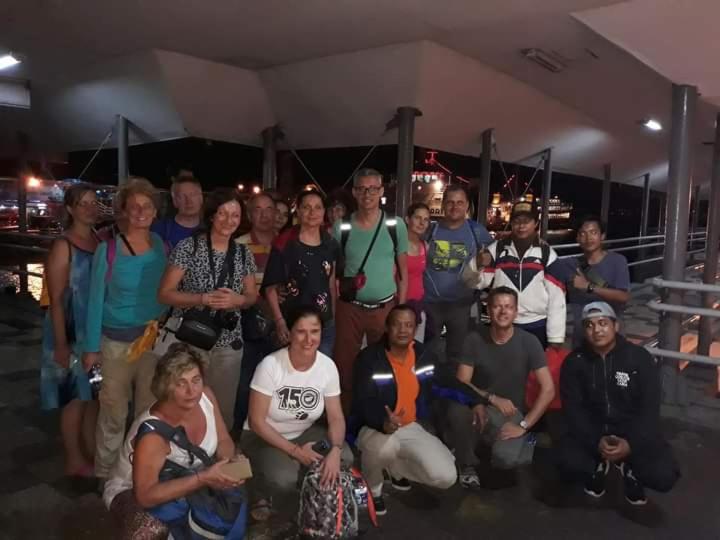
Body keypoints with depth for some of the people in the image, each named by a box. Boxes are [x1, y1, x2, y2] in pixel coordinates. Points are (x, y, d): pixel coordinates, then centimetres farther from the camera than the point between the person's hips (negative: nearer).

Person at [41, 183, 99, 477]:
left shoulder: (102, 241, 5)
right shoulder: (63, 246, -12)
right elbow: (55, 299, -14)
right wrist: (61, 344, -16)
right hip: (72, 333, -6)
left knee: (94, 395, 16)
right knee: (76, 397, 6)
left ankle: (92, 453, 32)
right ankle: (74, 460, 22)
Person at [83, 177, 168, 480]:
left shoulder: (162, 246, 1)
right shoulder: (108, 250, -9)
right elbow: (96, 300, -5)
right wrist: (91, 347, -5)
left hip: (155, 339, 3)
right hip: (117, 341, -3)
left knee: (151, 409, 13)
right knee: (114, 412, 6)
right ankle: (105, 474, 25)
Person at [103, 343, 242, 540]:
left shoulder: (206, 396, -18)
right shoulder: (152, 433, -35)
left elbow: (224, 441, -5)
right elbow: (146, 495, -37)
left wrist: (230, 464, -27)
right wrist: (203, 478, -43)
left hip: (183, 482, 7)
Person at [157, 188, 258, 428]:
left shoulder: (244, 254, 4)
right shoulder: (188, 247, -8)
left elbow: (252, 295, 12)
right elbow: (165, 294, -8)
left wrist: (237, 300, -11)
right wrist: (204, 299, -22)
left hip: (228, 343, 3)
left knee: (224, 407, 12)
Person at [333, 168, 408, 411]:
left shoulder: (396, 226, -2)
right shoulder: (342, 228, -2)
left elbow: (403, 271, 3)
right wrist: (332, 306, 0)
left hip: (385, 307, 0)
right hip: (349, 307, 1)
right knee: (344, 364, 7)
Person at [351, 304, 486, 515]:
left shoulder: (424, 355, -1)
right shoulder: (369, 358, -18)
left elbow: (447, 383, 14)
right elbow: (364, 403, -25)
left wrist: (477, 401, 4)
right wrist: (385, 423, -45)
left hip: (411, 427, 5)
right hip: (373, 427, -5)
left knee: (446, 477, -10)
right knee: (385, 447, -41)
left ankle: (397, 467, 21)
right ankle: (372, 488, -3)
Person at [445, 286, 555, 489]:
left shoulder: (528, 342, -9)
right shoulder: (474, 339, -7)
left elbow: (548, 390, -11)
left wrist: (524, 425, -16)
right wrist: (493, 399, -20)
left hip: (510, 413, -1)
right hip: (481, 408, 1)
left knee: (505, 458, -31)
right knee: (457, 406, -35)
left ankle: (525, 441, 9)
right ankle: (468, 464, -7)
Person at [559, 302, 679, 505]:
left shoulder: (640, 358, -7)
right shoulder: (574, 362, -5)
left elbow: (650, 409, -9)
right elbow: (573, 409, -7)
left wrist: (631, 444, -22)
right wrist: (596, 441, -21)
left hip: (633, 431, 0)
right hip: (591, 430, 1)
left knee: (664, 475, -26)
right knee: (569, 464, -28)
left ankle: (630, 470, 11)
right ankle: (597, 467, 10)